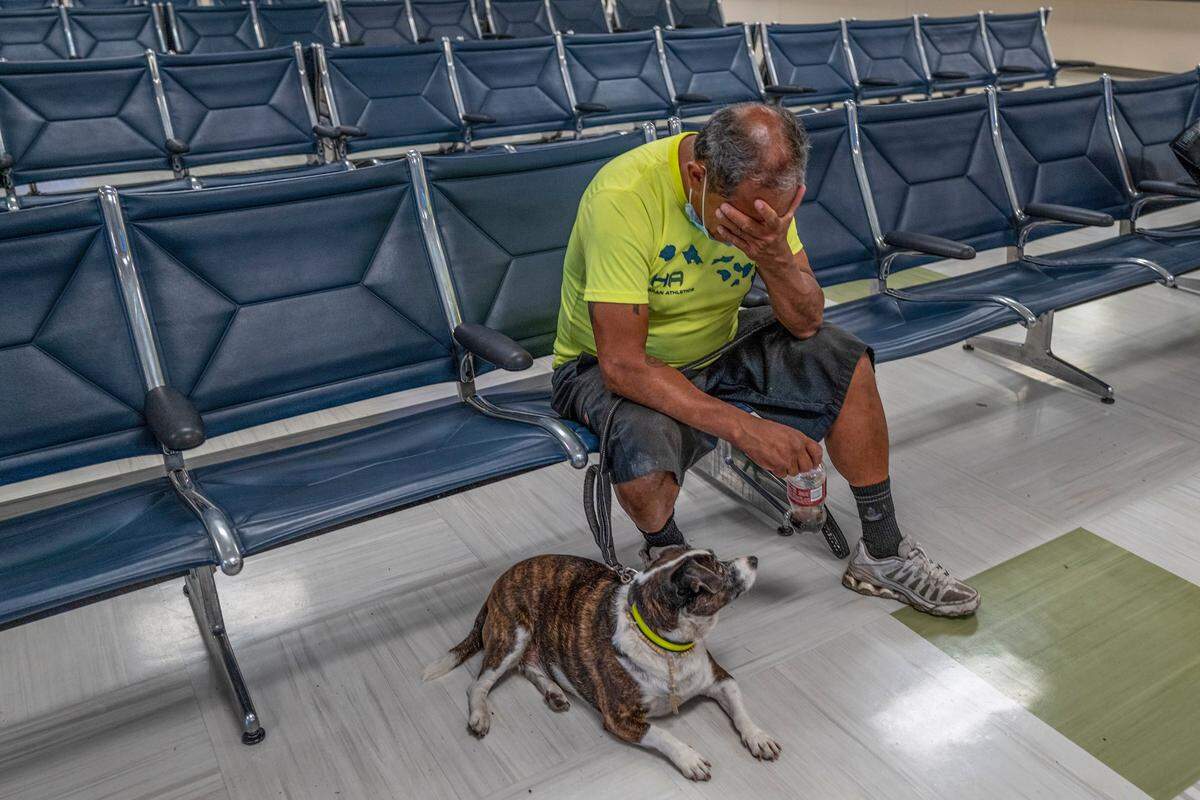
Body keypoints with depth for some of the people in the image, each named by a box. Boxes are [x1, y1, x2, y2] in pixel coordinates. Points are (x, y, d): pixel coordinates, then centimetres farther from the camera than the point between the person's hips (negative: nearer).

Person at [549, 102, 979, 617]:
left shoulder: (761, 187, -14)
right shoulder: (624, 198, -33)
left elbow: (805, 322, -13)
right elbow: (623, 365, -34)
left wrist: (776, 257, -34)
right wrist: (743, 427, -37)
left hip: (716, 344, 6)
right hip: (604, 365, -5)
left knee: (845, 362, -12)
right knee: (645, 456, -36)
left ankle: (883, 554, 4)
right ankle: (666, 552, 2)